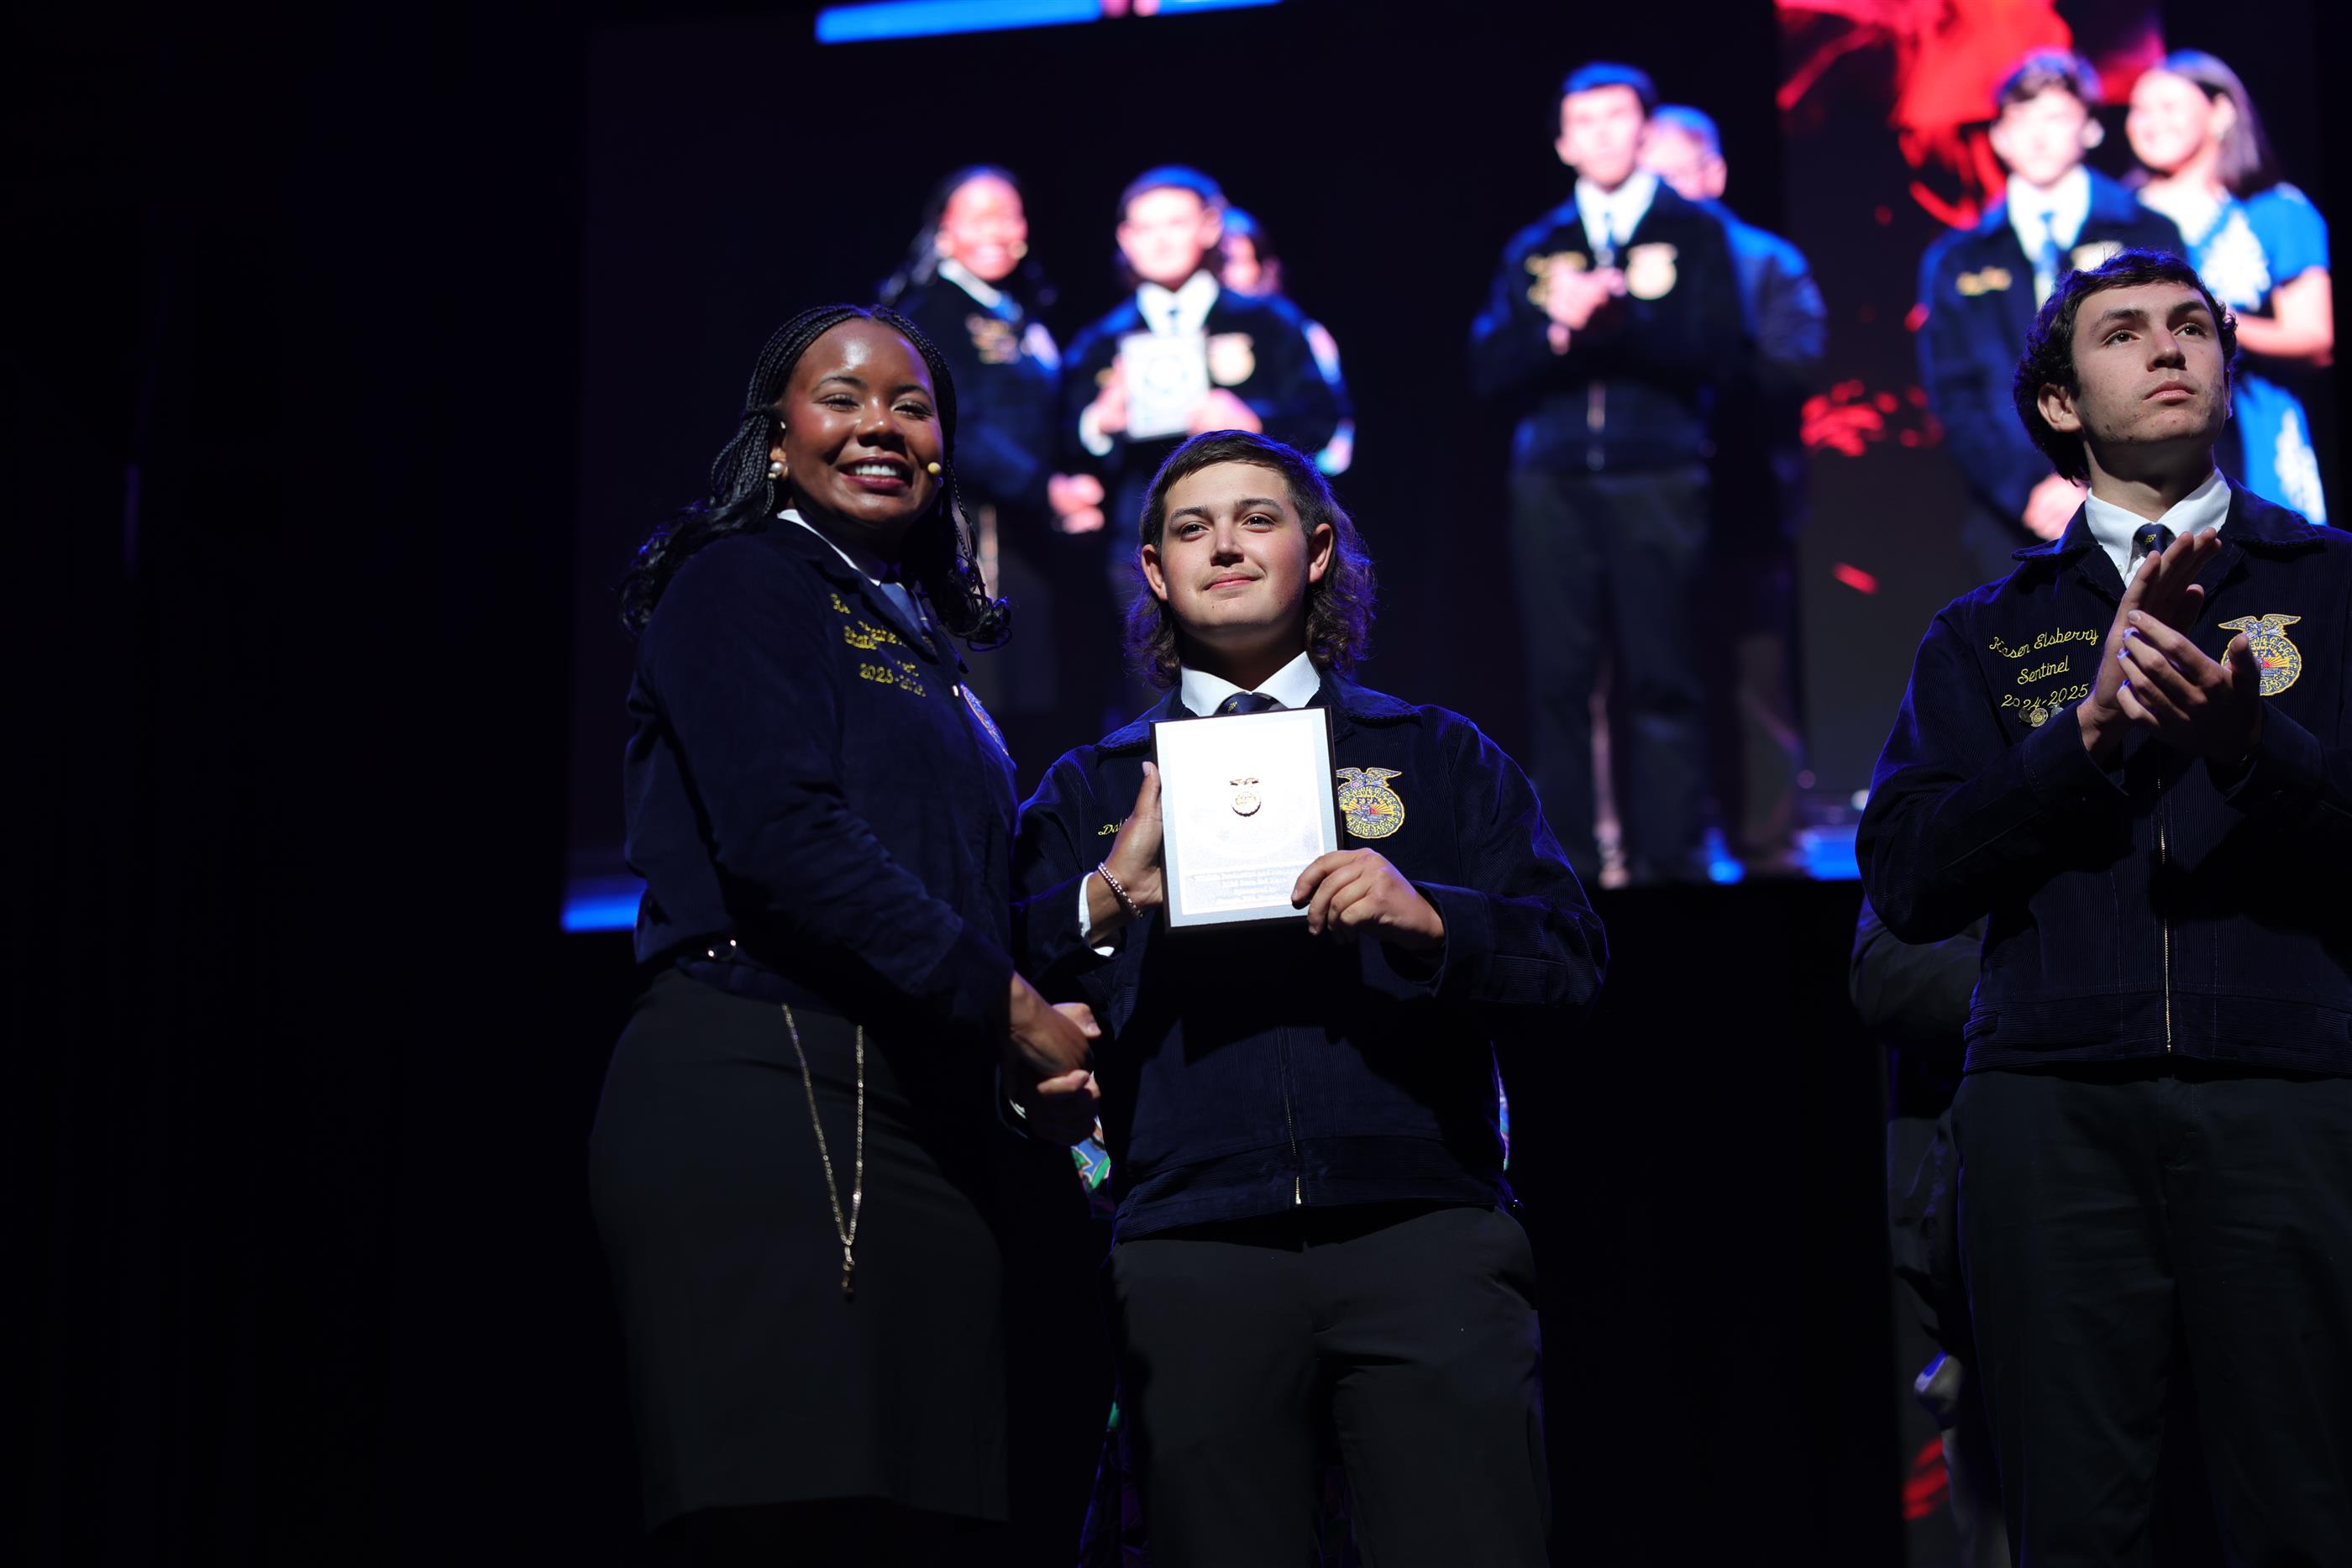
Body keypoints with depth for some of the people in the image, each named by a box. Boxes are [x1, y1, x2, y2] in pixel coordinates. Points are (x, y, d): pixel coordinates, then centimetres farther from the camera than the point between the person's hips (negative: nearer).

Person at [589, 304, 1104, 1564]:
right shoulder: (740, 582, 4)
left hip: (915, 1121, 8)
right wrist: (1006, 1009, -8)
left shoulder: (922, 644, 27)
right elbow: (783, 834, -11)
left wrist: (1035, 1056, 8)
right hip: (763, 1095, -8)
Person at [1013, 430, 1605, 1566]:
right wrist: (1108, 900, -9)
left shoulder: (1439, 757, 18)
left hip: (1424, 1230, 0)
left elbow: (1569, 968, 7)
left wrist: (1424, 916, -10)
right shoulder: (1089, 790, 19)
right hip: (1190, 1252, 1)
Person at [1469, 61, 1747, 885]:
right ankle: (1567, 866, 1)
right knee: (1559, 678, -2)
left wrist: (1620, 314, -15)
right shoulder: (1534, 248, 17)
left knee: (1661, 678, -5)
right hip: (1551, 483, 2)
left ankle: (1668, 862, -2)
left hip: (1656, 479, -2)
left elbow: (1720, 351, -3)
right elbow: (1489, 368, 8)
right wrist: (1553, 327, -11)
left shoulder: (1692, 231, 9)